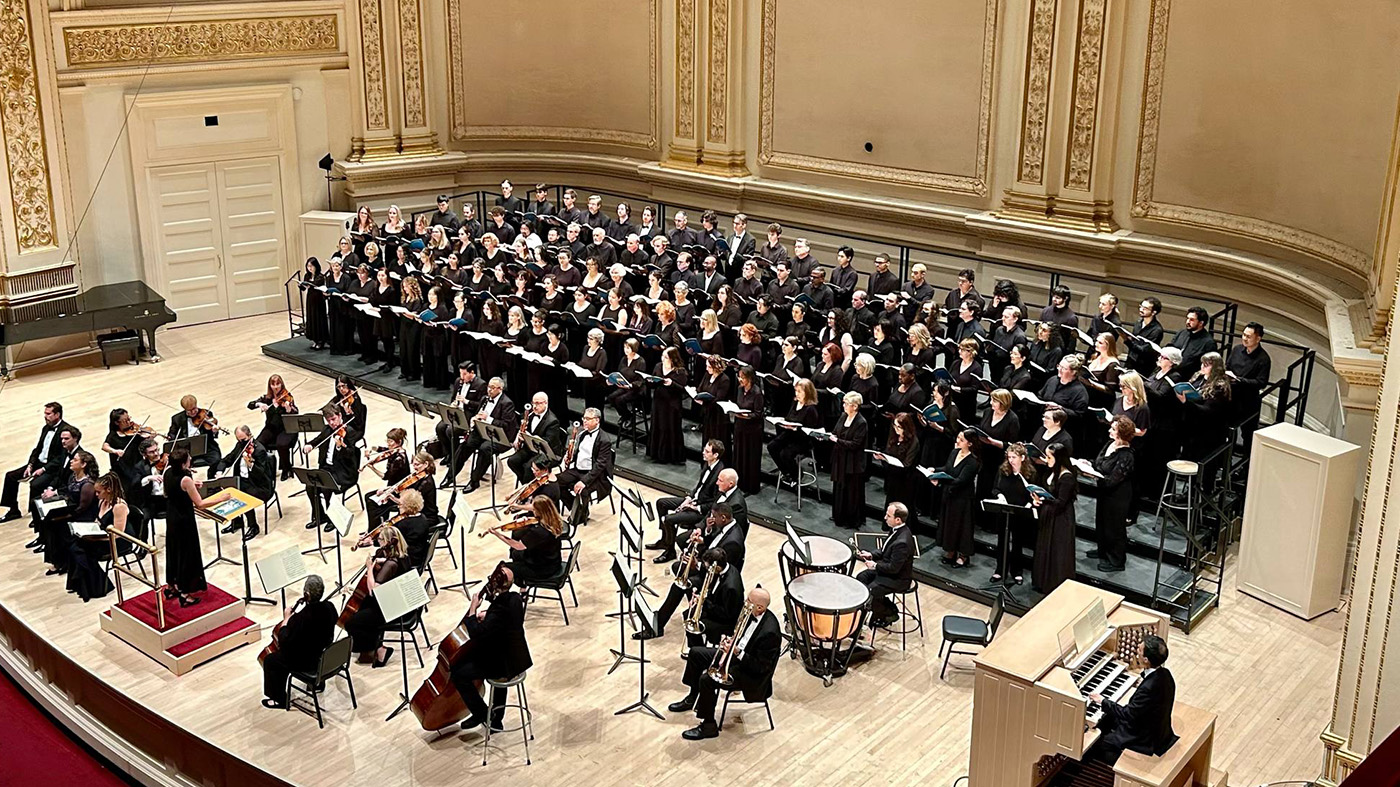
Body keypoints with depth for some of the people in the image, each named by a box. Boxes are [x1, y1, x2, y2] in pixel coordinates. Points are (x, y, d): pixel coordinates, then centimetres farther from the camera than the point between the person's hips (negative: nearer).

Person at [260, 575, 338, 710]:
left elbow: (283, 643, -23)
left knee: (270, 661, 13)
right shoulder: (329, 607, -13)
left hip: (306, 662, -7)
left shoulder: (300, 618, -34)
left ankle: (280, 700, 24)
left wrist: (286, 619, -13)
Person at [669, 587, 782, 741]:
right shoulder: (750, 614, -5)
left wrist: (737, 652, -31)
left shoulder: (770, 632, -31)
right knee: (695, 653, 10)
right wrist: (728, 640, -6)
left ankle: (709, 726, -7)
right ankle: (692, 699, 28)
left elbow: (762, 667, -26)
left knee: (707, 680, -25)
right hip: (736, 653, 10)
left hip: (752, 674, -10)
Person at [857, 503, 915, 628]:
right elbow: (885, 550, 12)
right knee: (861, 578, 11)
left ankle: (889, 614, 10)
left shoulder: (902, 542, -34)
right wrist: (871, 555, -2)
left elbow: (894, 568, -27)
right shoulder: (897, 530, -5)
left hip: (898, 578, -10)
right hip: (886, 568, 10)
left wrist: (875, 565, -16)